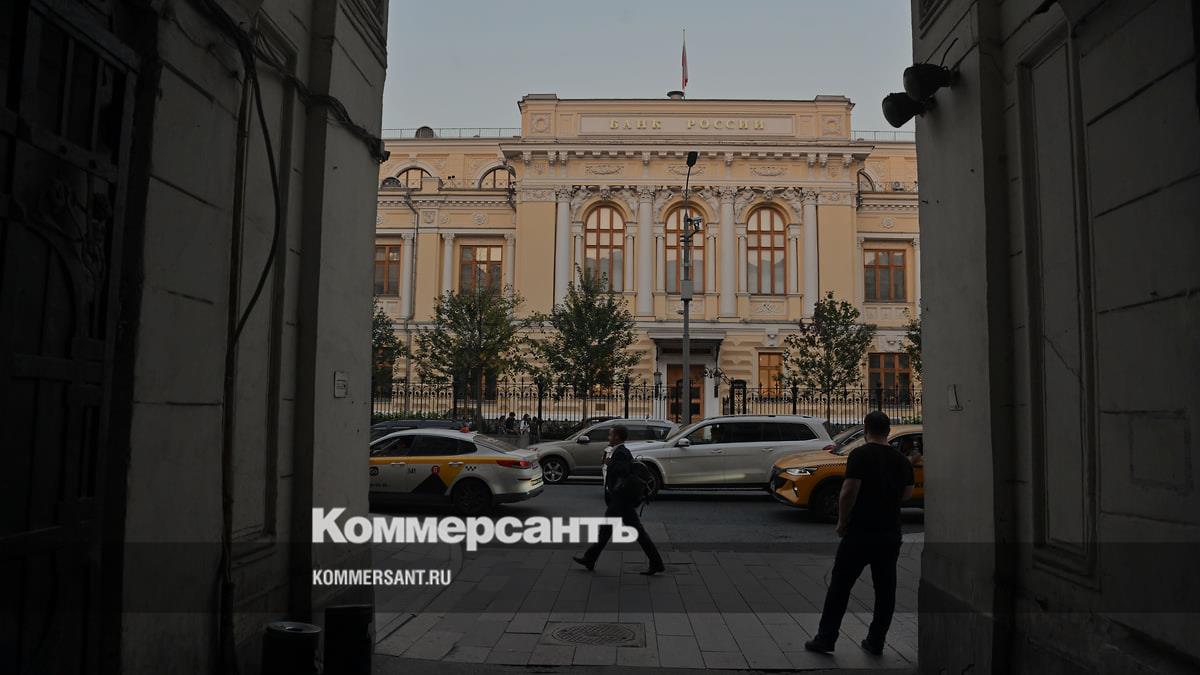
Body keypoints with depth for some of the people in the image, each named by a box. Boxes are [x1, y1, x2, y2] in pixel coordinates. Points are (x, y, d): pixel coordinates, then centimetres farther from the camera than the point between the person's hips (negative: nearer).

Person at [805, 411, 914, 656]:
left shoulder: (860, 455, -12)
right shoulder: (902, 460, 6)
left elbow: (849, 492, -18)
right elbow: (907, 493, 16)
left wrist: (842, 522, -7)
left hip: (860, 532, -5)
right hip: (891, 534, 5)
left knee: (839, 586, 3)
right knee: (885, 590, 14)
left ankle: (825, 639, 7)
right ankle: (876, 642, 19)